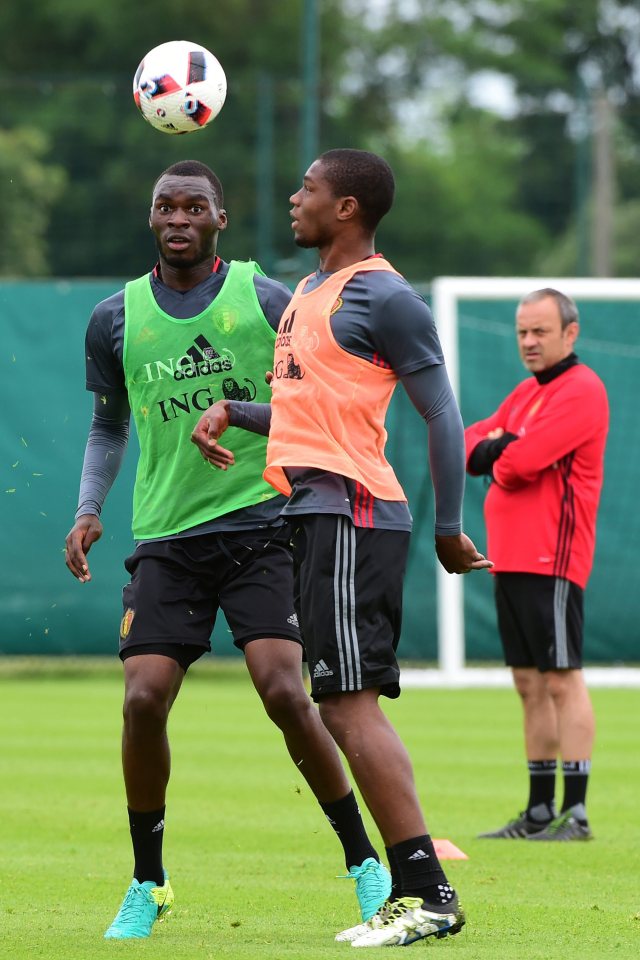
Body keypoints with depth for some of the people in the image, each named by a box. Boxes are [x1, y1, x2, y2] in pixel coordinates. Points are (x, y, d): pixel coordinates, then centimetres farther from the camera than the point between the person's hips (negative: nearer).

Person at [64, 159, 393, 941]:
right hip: (166, 539, 2)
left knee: (284, 692, -17)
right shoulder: (116, 319, 8)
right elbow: (109, 426, 21)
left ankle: (364, 863, -1)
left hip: (261, 525, -2)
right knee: (143, 700, -11)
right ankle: (147, 884, 9)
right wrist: (88, 510, 8)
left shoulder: (269, 302, 2)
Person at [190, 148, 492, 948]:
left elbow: (442, 415, -10)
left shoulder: (383, 297, -9)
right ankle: (413, 894, 9)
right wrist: (228, 411, 13)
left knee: (349, 703, -15)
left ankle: (428, 890, -15)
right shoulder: (308, 291, 20)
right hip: (313, 512, 10)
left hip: (350, 511, -10)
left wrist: (448, 530, -9)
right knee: (344, 709, 8)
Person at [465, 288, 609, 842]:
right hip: (510, 558, 9)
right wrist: (498, 445, -6)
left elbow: (523, 462, -19)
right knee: (530, 685, 10)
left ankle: (576, 811, -11)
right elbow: (472, 444, 15)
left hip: (551, 559, -9)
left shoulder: (581, 390, -9)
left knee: (562, 679, -10)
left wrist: (497, 457, 3)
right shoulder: (527, 393, 21)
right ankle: (539, 813, 15)